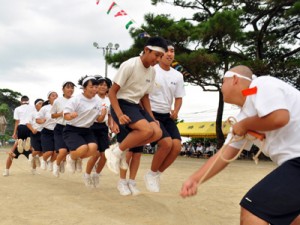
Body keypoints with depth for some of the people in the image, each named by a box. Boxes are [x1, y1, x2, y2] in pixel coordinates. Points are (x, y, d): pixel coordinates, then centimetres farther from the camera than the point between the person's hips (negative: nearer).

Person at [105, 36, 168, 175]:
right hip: (122, 104, -8)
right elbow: (112, 92, -15)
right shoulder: (129, 65, -16)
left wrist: (151, 118, 7)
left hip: (136, 106, 8)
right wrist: (120, 114, -26)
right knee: (147, 130, -28)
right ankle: (115, 152, -9)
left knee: (157, 132, -13)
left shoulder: (152, 72, 7)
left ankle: (122, 150, 2)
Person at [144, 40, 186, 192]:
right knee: (167, 143, -22)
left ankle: (156, 174, 9)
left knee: (177, 146, -12)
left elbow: (178, 98, 16)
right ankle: (151, 174, 2)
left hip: (167, 116, 6)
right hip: (151, 114, -6)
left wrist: (176, 111, -5)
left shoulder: (178, 76, 8)